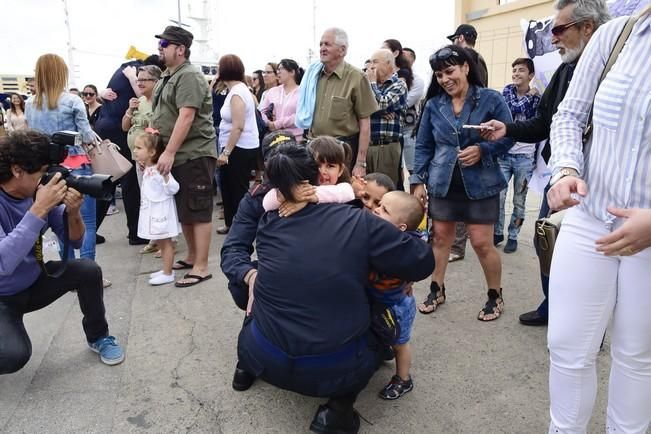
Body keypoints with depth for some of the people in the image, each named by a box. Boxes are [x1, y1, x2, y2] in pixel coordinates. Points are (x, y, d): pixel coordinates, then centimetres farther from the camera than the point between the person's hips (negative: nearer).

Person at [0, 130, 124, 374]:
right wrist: (38, 209, -41)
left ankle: (98, 336, 7)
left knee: (88, 270, -15)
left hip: (35, 283, 6)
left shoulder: (41, 192, -11)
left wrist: (73, 211, -26)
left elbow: (75, 242, -5)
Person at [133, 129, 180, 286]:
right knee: (160, 243, 17)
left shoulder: (160, 170, -20)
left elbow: (173, 189, -23)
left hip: (161, 213, -10)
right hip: (152, 213, 10)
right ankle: (166, 269, 28)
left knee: (165, 242, 0)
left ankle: (168, 274, 7)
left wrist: (166, 175, -36)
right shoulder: (147, 170, 9)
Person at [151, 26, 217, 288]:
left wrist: (169, 153, -24)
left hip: (193, 155, -10)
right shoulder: (166, 78, 18)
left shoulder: (189, 76, -12)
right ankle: (192, 256, 28)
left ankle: (201, 267, 1)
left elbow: (186, 117, -22)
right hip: (174, 156, 10)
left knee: (198, 211, -4)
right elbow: (158, 117, 22)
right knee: (183, 211, 15)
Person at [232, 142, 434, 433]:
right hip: (335, 370, -2)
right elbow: (423, 263, -7)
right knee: (375, 335, 28)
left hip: (266, 361, 3)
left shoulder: (266, 226, -5)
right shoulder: (360, 222, -13)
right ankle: (339, 406, 9)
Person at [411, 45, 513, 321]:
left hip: (480, 184, -3)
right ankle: (437, 290, 29)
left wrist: (482, 150, -20)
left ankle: (495, 296, 21)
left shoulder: (491, 99, -5)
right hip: (442, 184, 3)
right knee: (441, 238, 11)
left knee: (482, 243, -1)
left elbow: (509, 137, -3)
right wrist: (418, 181, 3)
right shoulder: (433, 105, 4)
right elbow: (423, 146, 8)